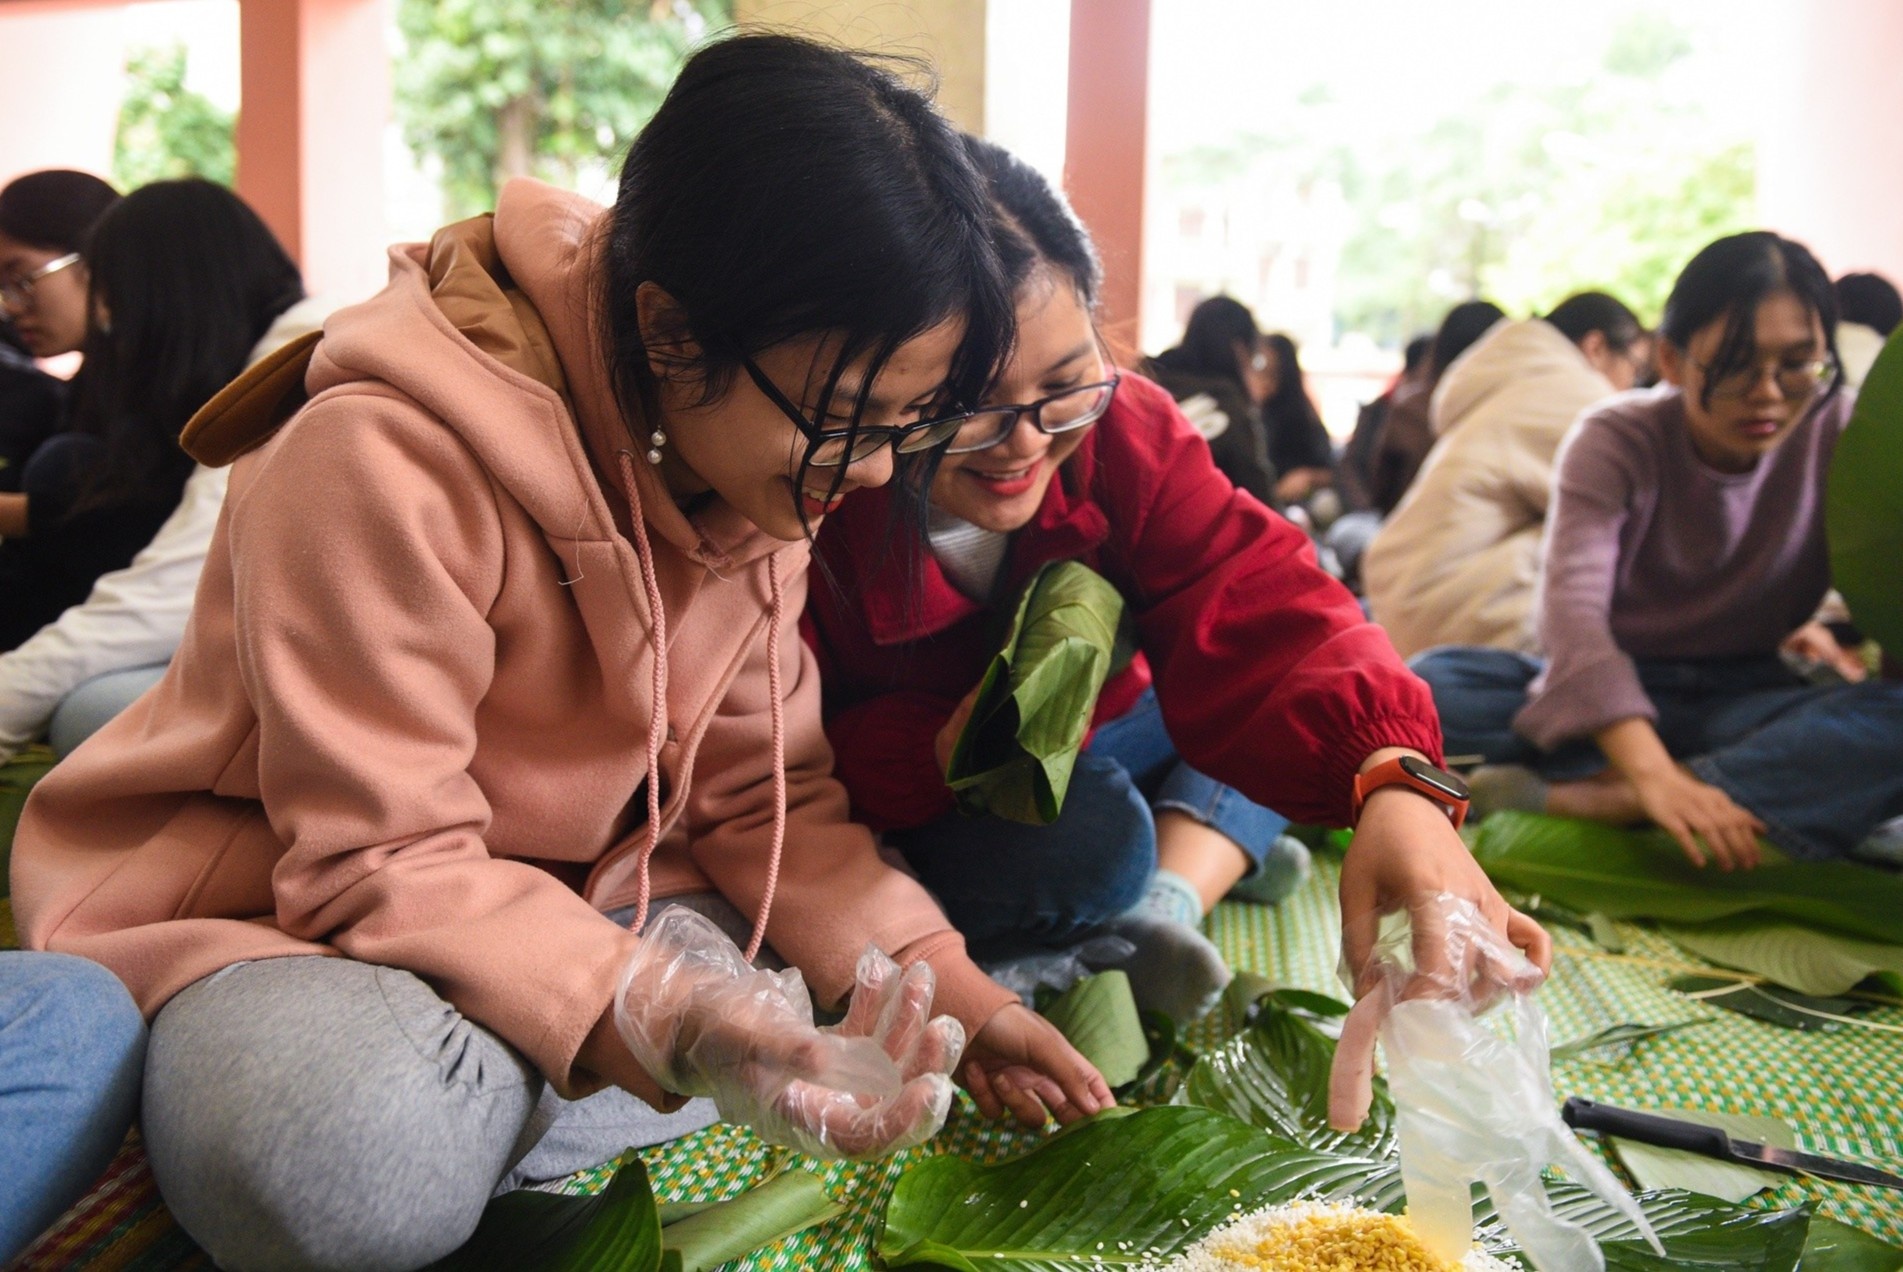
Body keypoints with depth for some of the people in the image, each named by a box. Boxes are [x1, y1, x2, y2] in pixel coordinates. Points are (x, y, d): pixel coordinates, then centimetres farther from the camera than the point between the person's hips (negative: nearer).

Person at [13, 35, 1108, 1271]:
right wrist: (657, 1024, -40)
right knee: (355, 1164, -37)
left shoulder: (767, 460, -7)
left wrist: (934, 975, -16)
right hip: (275, 898, -7)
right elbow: (380, 860, -26)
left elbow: (766, 784, -3)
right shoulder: (386, 461, -29)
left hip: (562, 887, 7)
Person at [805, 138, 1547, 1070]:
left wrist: (1391, 780, -51)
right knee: (1091, 839, -37)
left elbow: (1248, 602, -32)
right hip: (916, 811, -6)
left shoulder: (1122, 431, -19)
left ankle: (1170, 900, -14)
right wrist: (935, 755, -41)